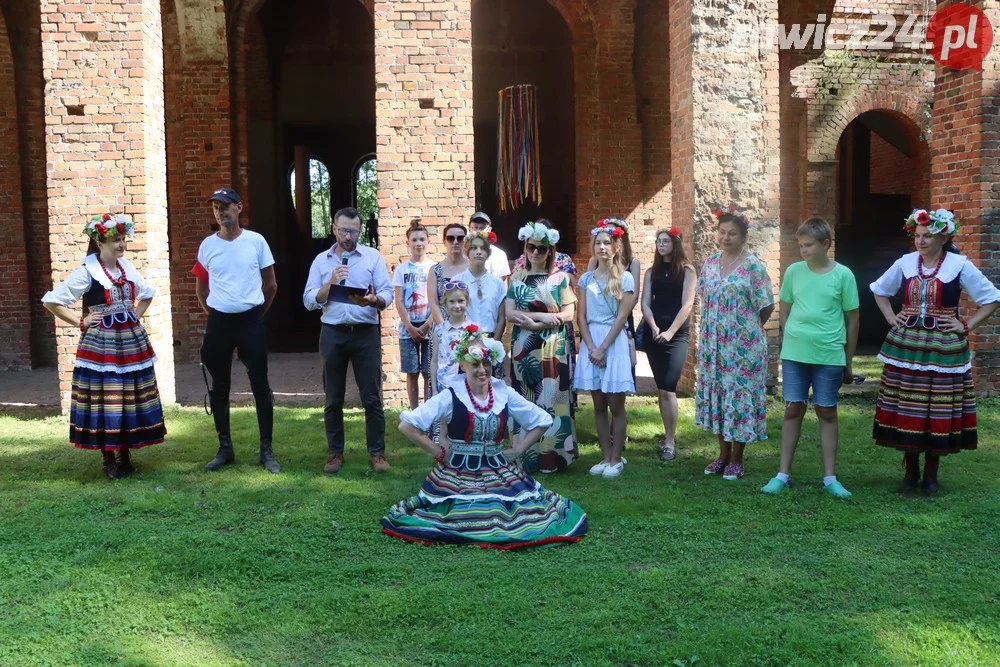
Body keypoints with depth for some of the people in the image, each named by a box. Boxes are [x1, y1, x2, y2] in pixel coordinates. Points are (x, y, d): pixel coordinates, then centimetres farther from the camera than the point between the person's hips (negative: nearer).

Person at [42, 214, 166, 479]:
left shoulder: (127, 267, 8)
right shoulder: (86, 272, -9)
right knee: (104, 400, -1)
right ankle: (108, 459, 9)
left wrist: (136, 315, 10)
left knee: (129, 400, 8)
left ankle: (124, 456, 20)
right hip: (101, 344, -5)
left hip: (130, 341, 6)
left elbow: (147, 294, 25)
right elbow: (51, 301, -9)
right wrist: (81, 321, -10)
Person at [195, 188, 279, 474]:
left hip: (250, 321, -2)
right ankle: (225, 448, 21)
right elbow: (201, 287, 15)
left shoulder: (256, 241, -2)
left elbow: (271, 284, 6)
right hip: (219, 322, 2)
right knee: (219, 388, 8)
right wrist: (214, 314, 12)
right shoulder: (207, 245, 3)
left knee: (260, 386, 0)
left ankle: (266, 450, 8)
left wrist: (257, 314, 10)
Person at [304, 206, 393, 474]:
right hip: (332, 334, 2)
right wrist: (330, 283, -12)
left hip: (366, 333, -1)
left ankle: (377, 452, 10)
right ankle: (335, 452, 20)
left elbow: (388, 293, -2)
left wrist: (374, 300, -24)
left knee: (372, 396, 1)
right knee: (333, 398, 8)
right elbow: (309, 301, 3)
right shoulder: (321, 260, 9)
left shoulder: (373, 256, 4)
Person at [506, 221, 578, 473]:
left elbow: (568, 314, -4)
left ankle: (552, 455, 4)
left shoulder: (560, 278, 4)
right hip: (523, 348, 2)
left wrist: (530, 321, -12)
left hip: (553, 348, -2)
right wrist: (541, 316, -12)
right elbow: (509, 313, 0)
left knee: (551, 399, -3)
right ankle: (527, 456, 10)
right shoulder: (517, 278, 9)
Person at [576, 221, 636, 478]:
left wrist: (603, 348, -12)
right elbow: (582, 316, 6)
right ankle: (605, 457, 14)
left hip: (615, 342, -3)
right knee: (599, 405, 7)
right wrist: (591, 347, -7)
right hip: (591, 342, 4)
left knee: (616, 406, 0)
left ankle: (616, 459, 7)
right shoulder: (586, 278, 9)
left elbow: (621, 317, -7)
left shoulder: (625, 278, -1)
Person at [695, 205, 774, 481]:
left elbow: (767, 306, -6)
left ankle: (736, 458, 14)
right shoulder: (710, 263, 7)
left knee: (740, 396, 1)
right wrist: (716, 323, 10)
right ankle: (723, 454, 23)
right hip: (713, 344, 5)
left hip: (743, 346, -5)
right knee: (716, 394, 10)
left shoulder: (753, 266, -9)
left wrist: (748, 327, 3)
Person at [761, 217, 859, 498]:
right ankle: (783, 474, 13)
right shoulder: (794, 271, 3)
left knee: (827, 413, 7)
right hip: (794, 354, 2)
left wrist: (848, 364, 4)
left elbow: (852, 320, 2)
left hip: (829, 356, -1)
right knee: (793, 410, 5)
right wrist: (787, 344, 11)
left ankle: (830, 477, 16)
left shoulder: (843, 275, -3)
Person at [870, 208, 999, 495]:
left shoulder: (960, 265, -5)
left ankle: (931, 474, 16)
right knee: (905, 409, 5)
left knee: (939, 411, 2)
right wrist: (892, 319, 8)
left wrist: (967, 325, -6)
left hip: (943, 348, -2)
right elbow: (879, 290, 19)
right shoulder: (905, 263, 4)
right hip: (905, 346, 3)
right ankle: (910, 472, 18)